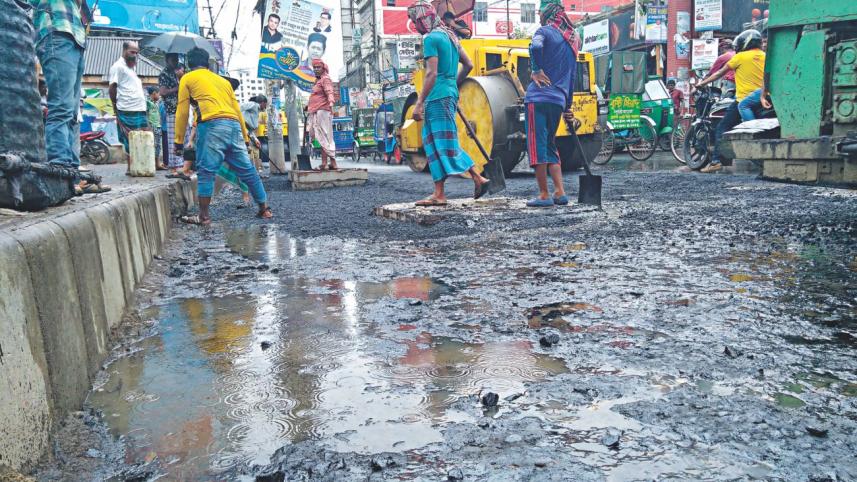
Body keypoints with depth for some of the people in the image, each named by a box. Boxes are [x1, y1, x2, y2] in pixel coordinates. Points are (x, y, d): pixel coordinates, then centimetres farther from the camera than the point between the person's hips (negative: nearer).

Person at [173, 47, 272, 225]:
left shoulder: (187, 79, 16)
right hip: (234, 126, 5)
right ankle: (264, 209, 16)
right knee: (248, 170, 10)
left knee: (206, 171, -1)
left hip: (212, 125, -5)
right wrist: (245, 137, 28)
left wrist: (179, 141, 14)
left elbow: (182, 112, 11)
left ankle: (204, 216, -2)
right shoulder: (222, 80, 29)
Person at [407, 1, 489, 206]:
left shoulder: (430, 38, -10)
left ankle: (478, 179, -1)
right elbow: (468, 65, 19)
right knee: (435, 144, 10)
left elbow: (431, 74, -18)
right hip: (449, 94, 9)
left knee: (445, 145, -4)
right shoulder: (449, 35, 17)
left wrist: (419, 103, -18)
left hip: (438, 97, -9)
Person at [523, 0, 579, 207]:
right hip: (559, 101, 7)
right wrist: (568, 106, 26)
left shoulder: (545, 31, -1)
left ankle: (544, 196, -1)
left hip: (538, 98, -7)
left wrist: (536, 70, -13)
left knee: (538, 146, -2)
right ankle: (560, 193, 12)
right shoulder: (571, 39, 20)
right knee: (550, 146, 17)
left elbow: (536, 46, -27)